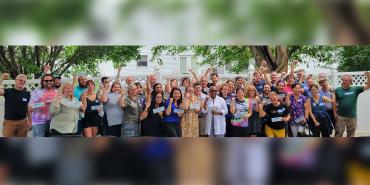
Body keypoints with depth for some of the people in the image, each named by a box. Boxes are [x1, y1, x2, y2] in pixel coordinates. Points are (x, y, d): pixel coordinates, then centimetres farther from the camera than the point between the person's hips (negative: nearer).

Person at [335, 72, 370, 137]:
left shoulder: (355, 89, 1)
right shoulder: (338, 90, -2)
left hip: (352, 117, 2)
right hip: (340, 117, -1)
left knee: (350, 135, 15)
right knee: (338, 135, 3)